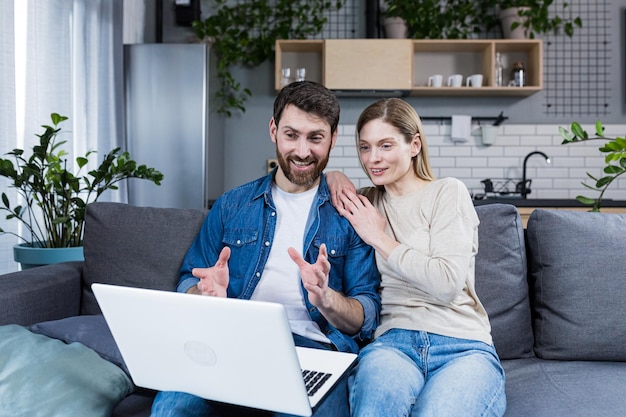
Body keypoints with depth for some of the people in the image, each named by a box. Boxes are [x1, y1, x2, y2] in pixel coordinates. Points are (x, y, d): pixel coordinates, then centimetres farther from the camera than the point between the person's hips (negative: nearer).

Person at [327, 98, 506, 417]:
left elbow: (447, 283, -8)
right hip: (392, 340, 2)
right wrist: (334, 176, 12)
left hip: (463, 345, -1)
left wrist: (379, 238, -3)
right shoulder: (367, 201, 18)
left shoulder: (448, 193, 5)